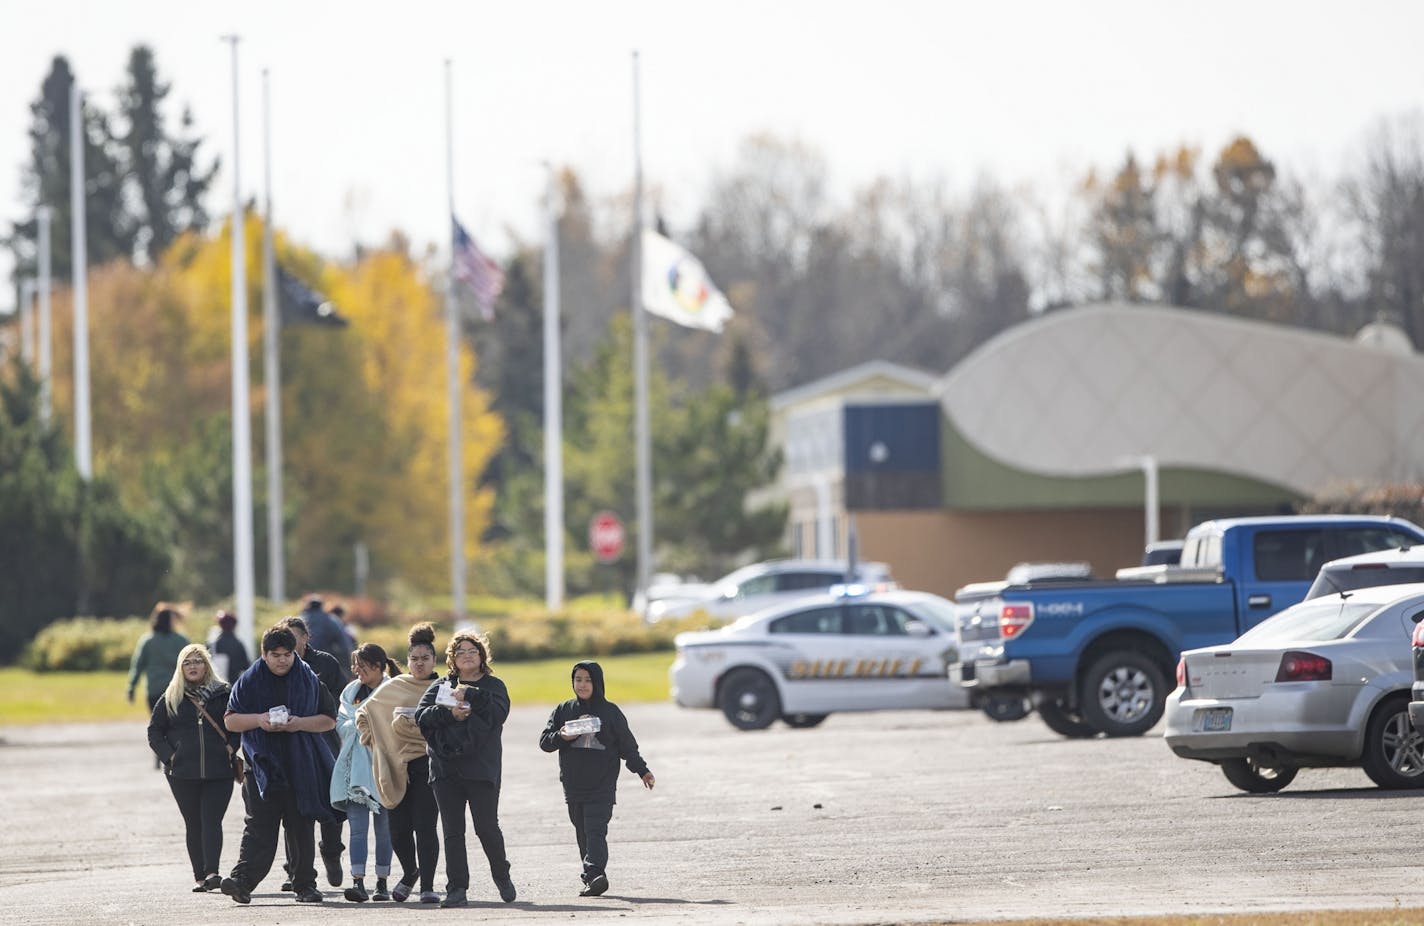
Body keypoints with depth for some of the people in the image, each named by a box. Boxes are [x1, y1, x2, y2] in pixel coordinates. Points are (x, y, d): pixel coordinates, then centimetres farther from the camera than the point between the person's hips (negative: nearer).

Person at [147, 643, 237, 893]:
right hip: (183, 774, 2)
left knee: (212, 820, -12)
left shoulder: (223, 694, 5)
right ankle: (199, 876, 8)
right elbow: (154, 731, 11)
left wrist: (231, 747, -3)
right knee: (193, 824, 4)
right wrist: (168, 757, -2)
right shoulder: (171, 699, 8)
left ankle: (212, 872, -21)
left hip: (219, 771, -2)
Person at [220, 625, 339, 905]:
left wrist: (300, 723, -11)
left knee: (300, 826, 4)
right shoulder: (250, 681, 5)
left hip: (302, 765, 1)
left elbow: (330, 720, 6)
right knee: (259, 823, -12)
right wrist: (258, 720, -12)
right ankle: (243, 881, -22)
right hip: (263, 764, -1)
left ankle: (305, 884, 11)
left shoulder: (309, 680, 5)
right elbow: (231, 721, 8)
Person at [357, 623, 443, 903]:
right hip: (399, 765, 3)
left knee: (425, 825, -11)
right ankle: (410, 872, 31)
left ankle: (427, 886, -7)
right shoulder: (394, 688, 12)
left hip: (428, 764, -2)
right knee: (398, 827, 4)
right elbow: (364, 714, 19)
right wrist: (372, 741, 5)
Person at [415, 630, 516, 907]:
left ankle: (502, 875, 21)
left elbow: (499, 712, -10)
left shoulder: (493, 686, 9)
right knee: (452, 831, 0)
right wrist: (449, 714, -13)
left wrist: (470, 696, -14)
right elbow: (421, 716, 1)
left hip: (481, 767, -2)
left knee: (487, 827, -4)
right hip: (445, 768, 2)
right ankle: (456, 889, 1)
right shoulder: (441, 687, 15)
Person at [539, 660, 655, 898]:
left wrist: (642, 771, 3)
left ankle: (594, 874, -27)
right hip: (573, 786, 4)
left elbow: (627, 745, 10)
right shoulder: (563, 710, 11)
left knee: (595, 831, -16)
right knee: (583, 834, 5)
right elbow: (545, 741, 8)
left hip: (602, 785, -4)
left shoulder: (610, 712, 5)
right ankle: (593, 878, 9)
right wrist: (562, 737, -13)